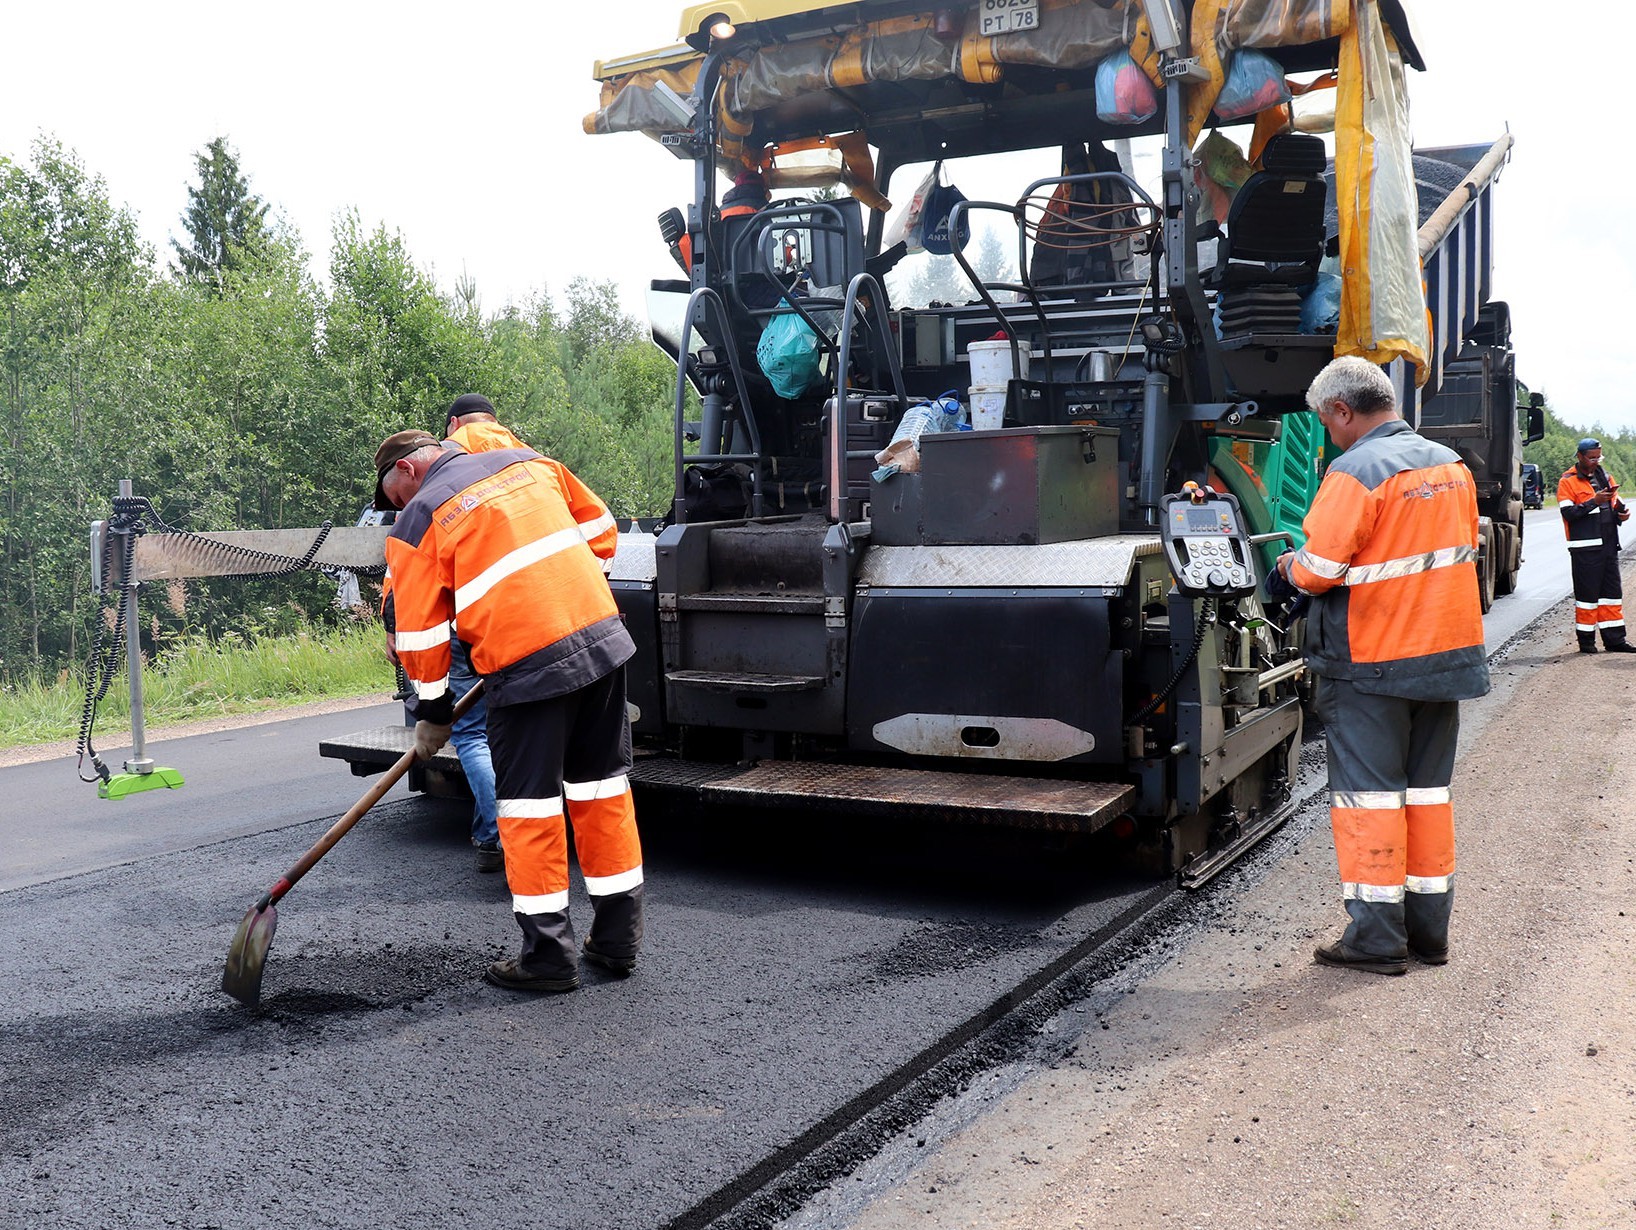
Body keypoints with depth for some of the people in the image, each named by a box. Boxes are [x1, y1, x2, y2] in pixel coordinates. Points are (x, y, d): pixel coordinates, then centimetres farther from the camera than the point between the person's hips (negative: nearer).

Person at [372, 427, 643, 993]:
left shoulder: (417, 521, 3)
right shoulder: (529, 463, 16)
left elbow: (420, 631, 5)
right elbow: (599, 529, 20)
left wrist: (432, 713, 17)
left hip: (526, 663, -6)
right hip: (604, 637, 6)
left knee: (528, 803, 6)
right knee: (603, 787, 13)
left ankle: (549, 955, 11)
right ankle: (617, 939, 22)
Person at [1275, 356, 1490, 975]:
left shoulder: (1356, 472, -17)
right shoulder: (1451, 465, 9)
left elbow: (1320, 570, -20)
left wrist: (1291, 565, 1)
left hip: (1370, 661, -7)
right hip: (1448, 652, 7)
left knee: (1369, 792, 1)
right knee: (1428, 788, 14)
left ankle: (1376, 937, 5)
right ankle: (1429, 929, 21)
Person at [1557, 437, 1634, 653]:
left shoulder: (1604, 476, 16)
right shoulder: (1568, 481, -4)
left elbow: (1615, 502, 25)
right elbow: (1568, 513, -15)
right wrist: (1594, 501, -21)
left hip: (1608, 544, 7)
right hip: (1585, 546, -7)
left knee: (1612, 591, 9)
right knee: (1587, 593, -2)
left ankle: (1614, 639, 15)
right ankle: (1586, 641, 6)